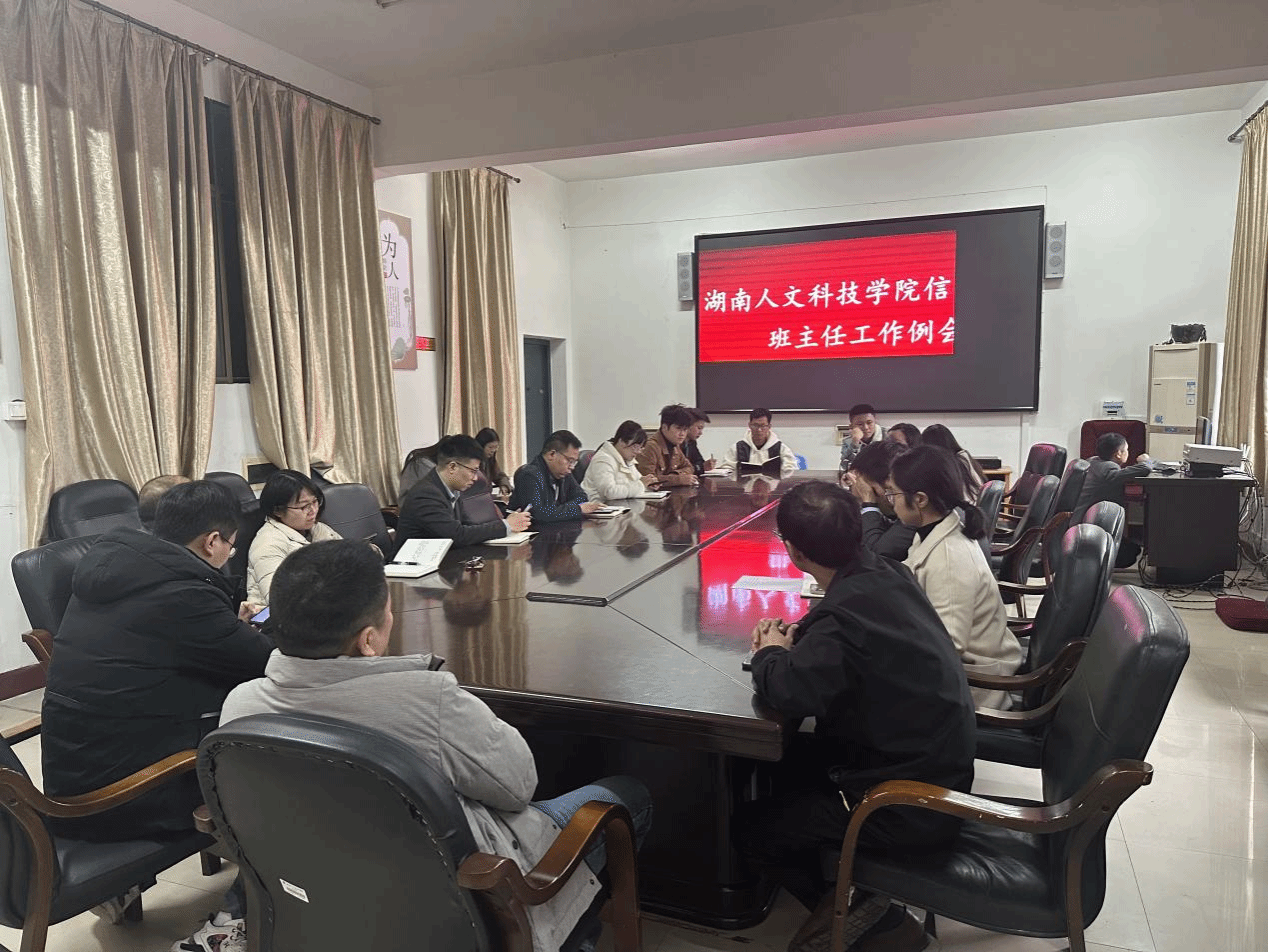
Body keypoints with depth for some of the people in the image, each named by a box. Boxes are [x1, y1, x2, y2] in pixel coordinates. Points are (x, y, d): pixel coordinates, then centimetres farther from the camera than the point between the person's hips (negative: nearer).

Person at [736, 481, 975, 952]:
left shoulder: (848, 610, -31)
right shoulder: (887, 573, -4)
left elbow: (788, 692, -37)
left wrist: (771, 653, -14)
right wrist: (796, 638, -2)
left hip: (911, 807, -9)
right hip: (939, 763, 9)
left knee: (750, 827, 2)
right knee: (782, 756, 21)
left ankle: (853, 909, 15)